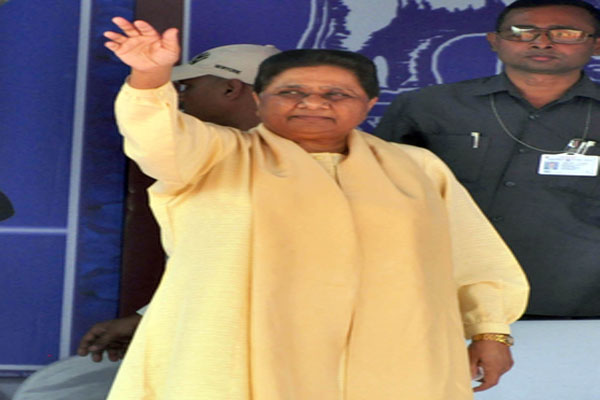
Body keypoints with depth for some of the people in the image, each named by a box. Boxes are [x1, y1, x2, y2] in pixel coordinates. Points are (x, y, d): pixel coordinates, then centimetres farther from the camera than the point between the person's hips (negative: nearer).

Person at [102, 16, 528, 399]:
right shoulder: (222, 158, 8)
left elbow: (474, 257, 20)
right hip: (244, 365, -2)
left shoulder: (419, 168, 18)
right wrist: (151, 77, -30)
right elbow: (163, 140, -11)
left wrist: (490, 330, 10)